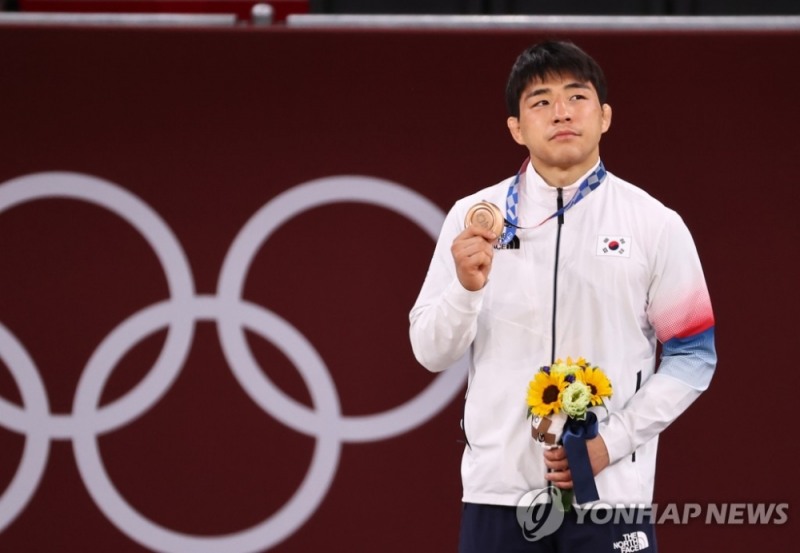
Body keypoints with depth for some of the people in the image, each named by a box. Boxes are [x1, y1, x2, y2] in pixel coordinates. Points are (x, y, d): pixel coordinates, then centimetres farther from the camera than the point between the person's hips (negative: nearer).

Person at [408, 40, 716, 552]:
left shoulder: (657, 225, 2)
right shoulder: (473, 217, 5)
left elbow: (693, 357, 2)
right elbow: (431, 351, 6)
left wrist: (612, 442, -8)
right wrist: (467, 287, -13)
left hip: (610, 492, -1)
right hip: (498, 490, 1)